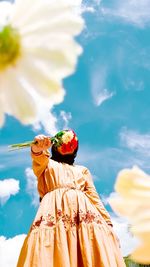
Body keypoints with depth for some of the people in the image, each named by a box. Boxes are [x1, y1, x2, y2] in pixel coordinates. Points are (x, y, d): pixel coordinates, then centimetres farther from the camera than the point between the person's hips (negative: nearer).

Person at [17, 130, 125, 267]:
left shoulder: (82, 170, 32)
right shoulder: (46, 163, 25)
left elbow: (93, 195, 20)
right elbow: (39, 159, -1)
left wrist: (107, 220, 3)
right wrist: (38, 148, -27)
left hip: (83, 214, 3)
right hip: (55, 212, -2)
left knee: (97, 256, -18)